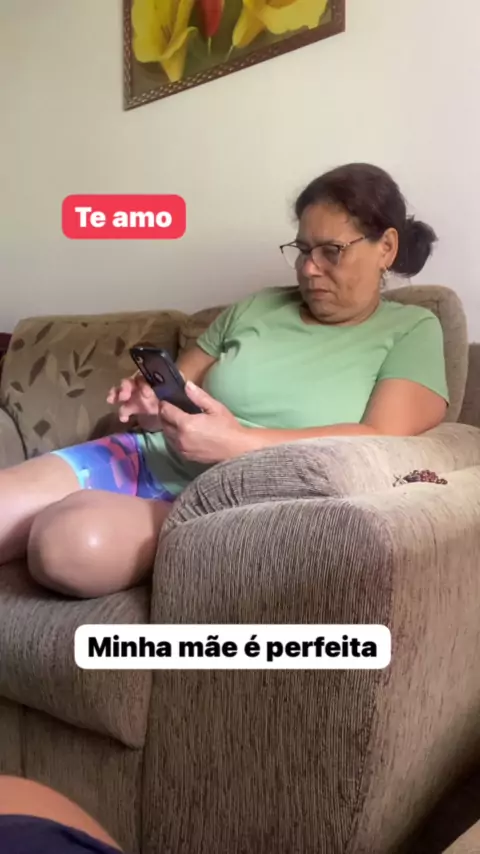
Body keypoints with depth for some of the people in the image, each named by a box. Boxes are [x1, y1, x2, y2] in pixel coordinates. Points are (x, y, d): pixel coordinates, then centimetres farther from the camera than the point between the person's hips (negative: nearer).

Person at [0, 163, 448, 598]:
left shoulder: (411, 330, 4)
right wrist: (148, 405, -6)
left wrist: (238, 443, -22)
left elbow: (381, 443, -13)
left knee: (73, 540, -31)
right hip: (150, 459, 5)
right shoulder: (256, 307, 16)